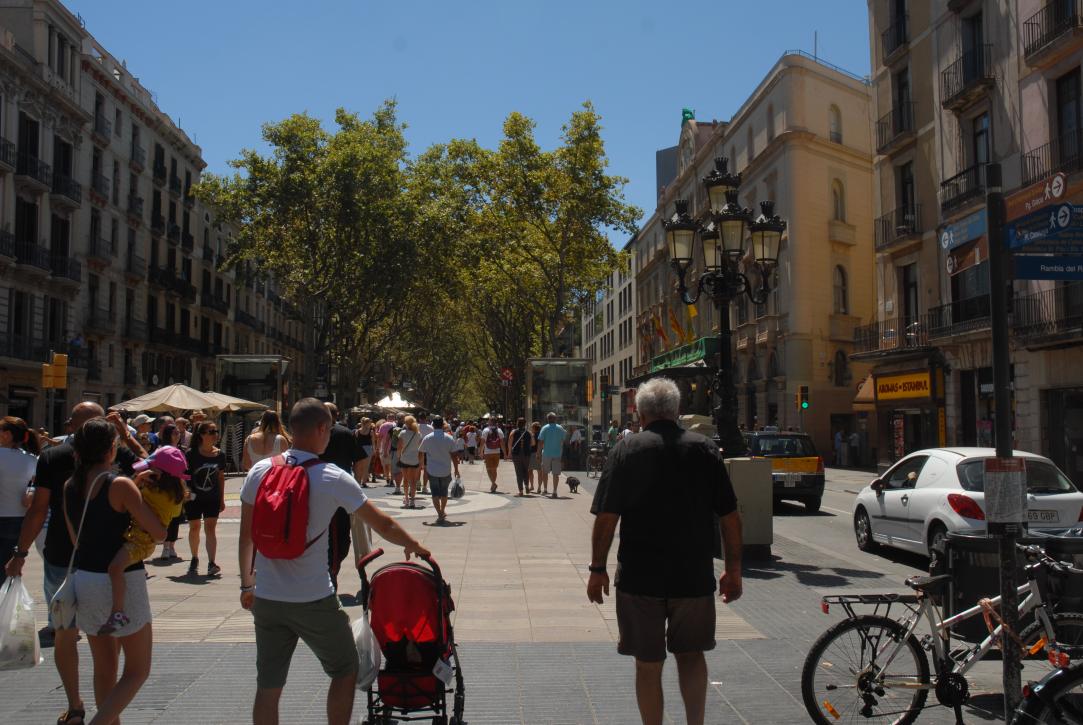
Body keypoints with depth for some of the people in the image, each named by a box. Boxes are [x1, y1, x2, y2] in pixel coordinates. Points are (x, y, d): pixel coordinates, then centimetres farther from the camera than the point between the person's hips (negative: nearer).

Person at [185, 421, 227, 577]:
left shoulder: (220, 455, 0)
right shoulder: (192, 454, -10)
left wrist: (222, 499, 10)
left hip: (212, 498, 1)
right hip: (193, 498, -1)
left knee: (211, 527, -5)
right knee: (194, 527, 11)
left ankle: (211, 563, -8)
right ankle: (194, 559, 31)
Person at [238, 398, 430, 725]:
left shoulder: (260, 471, 0)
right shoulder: (332, 478, -10)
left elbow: (246, 536, 7)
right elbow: (383, 525, -2)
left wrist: (247, 583, 18)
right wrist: (414, 546, 14)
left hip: (266, 599, 4)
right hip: (313, 600, -4)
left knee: (268, 686, 12)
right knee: (345, 670, 16)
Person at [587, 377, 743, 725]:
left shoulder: (626, 450, -6)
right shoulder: (705, 448, 0)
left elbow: (606, 518, -10)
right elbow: (730, 517, 0)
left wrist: (598, 569, 0)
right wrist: (733, 569, 9)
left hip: (640, 578, -2)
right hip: (695, 577, 2)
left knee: (648, 665, 11)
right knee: (691, 653, 21)